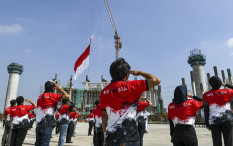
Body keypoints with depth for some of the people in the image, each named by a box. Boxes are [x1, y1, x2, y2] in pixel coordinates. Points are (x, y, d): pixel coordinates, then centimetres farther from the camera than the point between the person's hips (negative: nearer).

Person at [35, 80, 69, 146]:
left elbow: (36, 111, 16)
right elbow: (67, 96, -16)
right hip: (47, 125, -7)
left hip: (39, 125, 7)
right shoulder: (52, 95, -11)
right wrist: (60, 88, -1)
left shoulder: (40, 97, 11)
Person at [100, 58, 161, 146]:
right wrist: (139, 72, 3)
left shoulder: (104, 92, 3)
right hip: (129, 139, -4)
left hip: (111, 138, 4)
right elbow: (156, 81, -10)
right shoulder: (130, 86, -11)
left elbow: (104, 116, 10)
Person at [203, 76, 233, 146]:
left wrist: (207, 124, 5)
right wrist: (226, 85, 21)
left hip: (214, 121, 0)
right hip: (227, 119, 0)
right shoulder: (227, 92, 1)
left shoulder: (206, 95, 0)